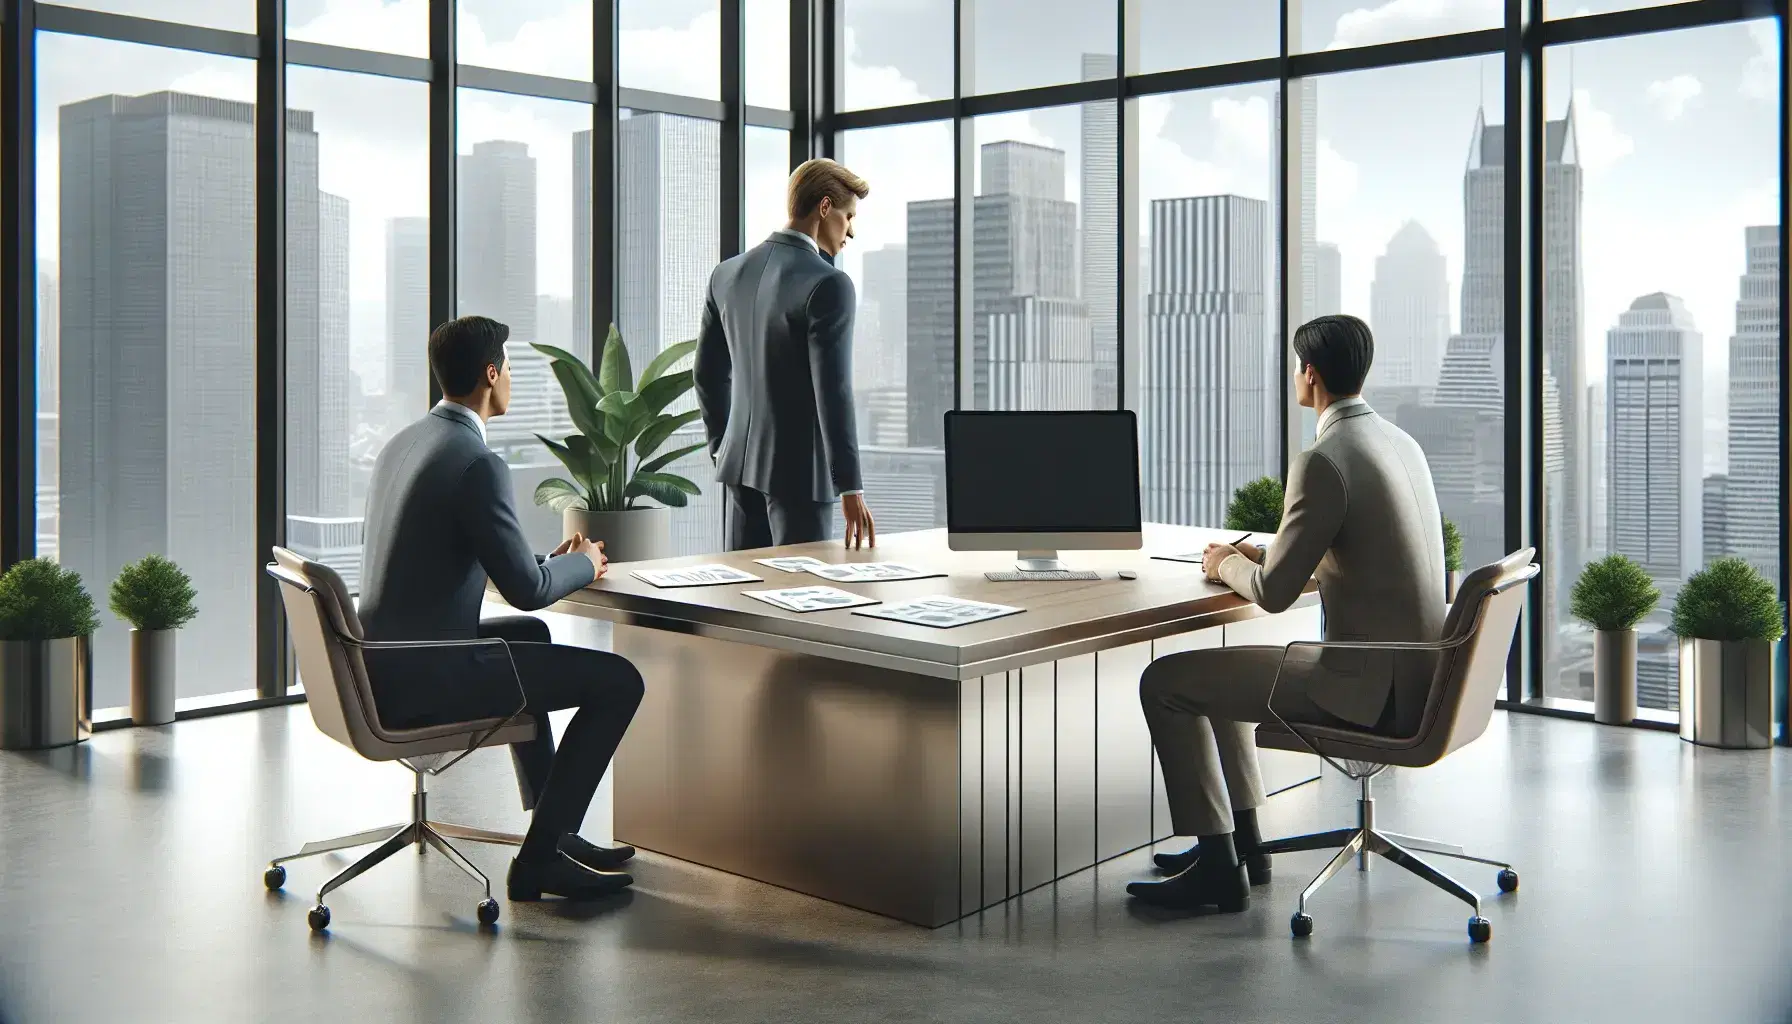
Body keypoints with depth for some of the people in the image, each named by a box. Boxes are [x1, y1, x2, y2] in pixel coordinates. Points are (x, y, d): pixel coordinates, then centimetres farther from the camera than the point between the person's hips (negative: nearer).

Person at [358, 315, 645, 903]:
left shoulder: (403, 444, 11)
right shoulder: (477, 464, -18)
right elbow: (526, 589, -17)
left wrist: (556, 560, 16)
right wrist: (583, 564, 4)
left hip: (382, 663, 10)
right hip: (426, 678, -10)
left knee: (530, 635, 34)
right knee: (620, 681, -6)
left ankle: (553, 834, 36)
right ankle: (539, 857, 1)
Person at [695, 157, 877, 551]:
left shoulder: (728, 274, 6)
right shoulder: (828, 284, -16)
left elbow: (709, 373, 13)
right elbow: (833, 392, -20)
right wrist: (850, 488, -17)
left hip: (741, 461, 7)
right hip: (800, 468, -7)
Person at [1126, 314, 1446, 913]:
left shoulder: (1322, 462, -20)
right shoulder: (1399, 442, 10)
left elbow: (1274, 592, -18)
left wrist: (1228, 564, 3)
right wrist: (1261, 555, 18)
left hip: (1367, 684, -10)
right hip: (1413, 673, 10)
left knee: (1164, 683, -4)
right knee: (1215, 670, 26)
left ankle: (1219, 868, 3)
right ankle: (1241, 842, 31)